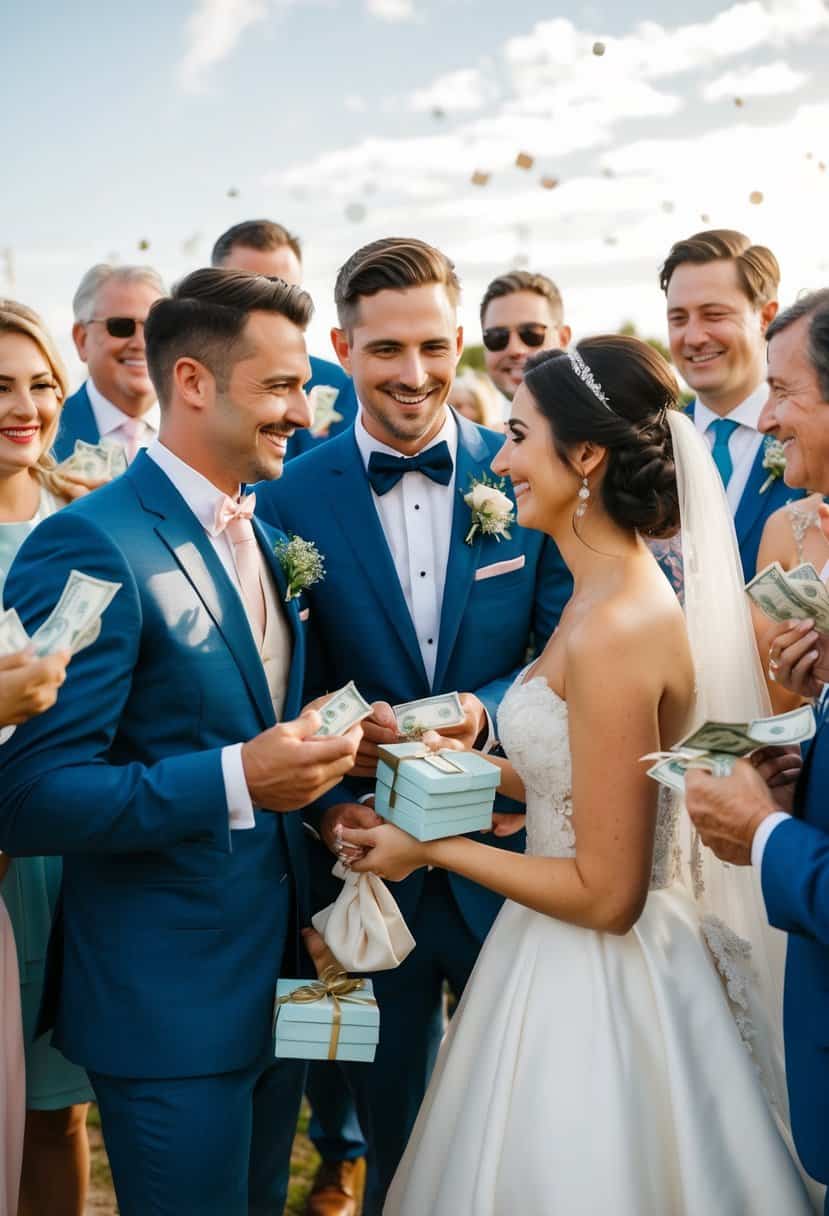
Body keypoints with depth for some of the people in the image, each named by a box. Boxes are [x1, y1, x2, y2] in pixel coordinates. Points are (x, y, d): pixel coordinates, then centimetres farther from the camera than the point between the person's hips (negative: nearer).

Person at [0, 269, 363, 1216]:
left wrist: (316, 756, -1)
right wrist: (235, 778, -28)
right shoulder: (88, 546, -18)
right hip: (168, 1000, -8)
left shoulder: (261, 539, 9)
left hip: (280, 976, 8)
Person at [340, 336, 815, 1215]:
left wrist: (431, 847, -14)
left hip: (595, 983, -9)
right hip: (578, 967, 9)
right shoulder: (614, 594, 3)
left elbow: (606, 894, -22)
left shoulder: (615, 630, -26)